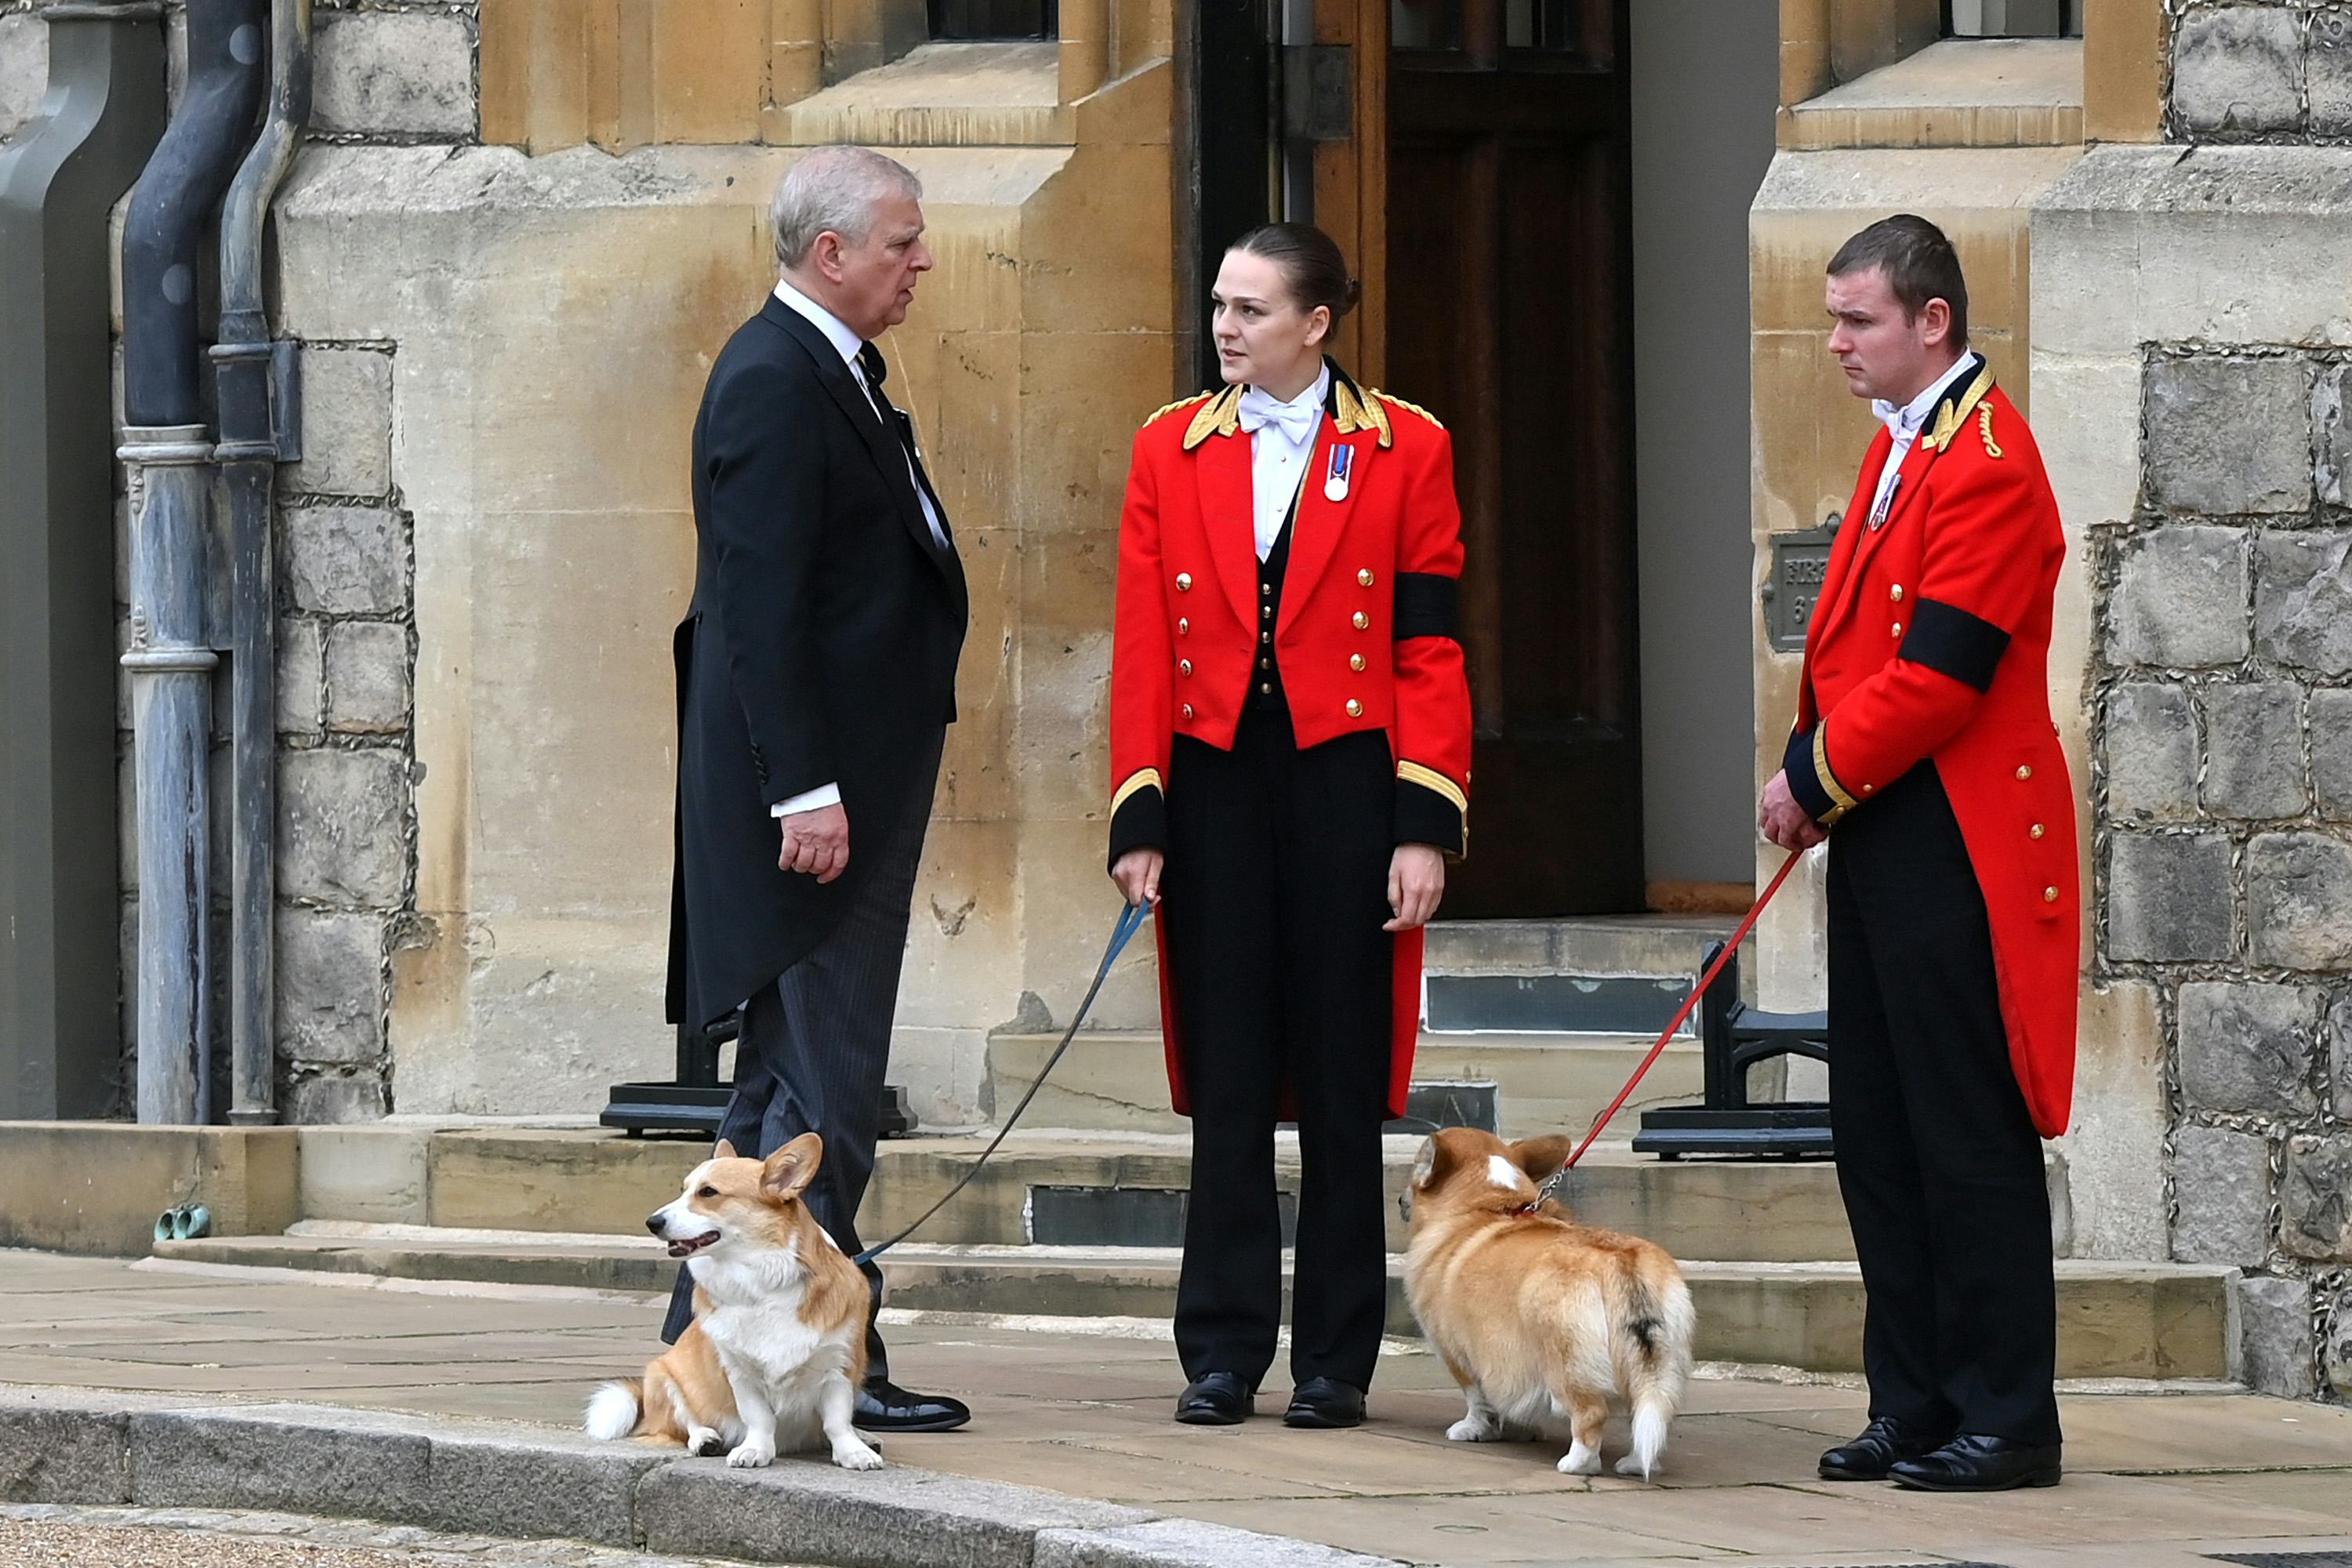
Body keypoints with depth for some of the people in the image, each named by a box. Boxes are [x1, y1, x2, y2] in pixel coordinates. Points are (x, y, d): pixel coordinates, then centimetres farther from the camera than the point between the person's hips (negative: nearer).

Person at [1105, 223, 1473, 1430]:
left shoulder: (1406, 452, 1)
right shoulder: (1171, 449, 7)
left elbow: (1431, 652, -1)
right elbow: (1143, 648, 5)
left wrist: (1425, 828, -7)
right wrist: (1139, 820, -2)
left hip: (1345, 784, -2)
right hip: (1215, 785, 2)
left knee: (1343, 1081, 3)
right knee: (1225, 1080, 2)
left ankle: (1335, 1361, 9)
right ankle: (1224, 1353, 8)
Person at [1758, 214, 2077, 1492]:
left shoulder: (1987, 464, -16)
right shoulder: (1901, 447, 16)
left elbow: (1937, 674, -20)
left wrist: (1816, 777, -10)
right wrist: (1808, 774, 7)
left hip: (1956, 849, -10)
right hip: (1878, 841, 10)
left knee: (1970, 1138, -5)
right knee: (1879, 1139, 11)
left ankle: (2007, 1420, 0)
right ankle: (1915, 1408, 16)